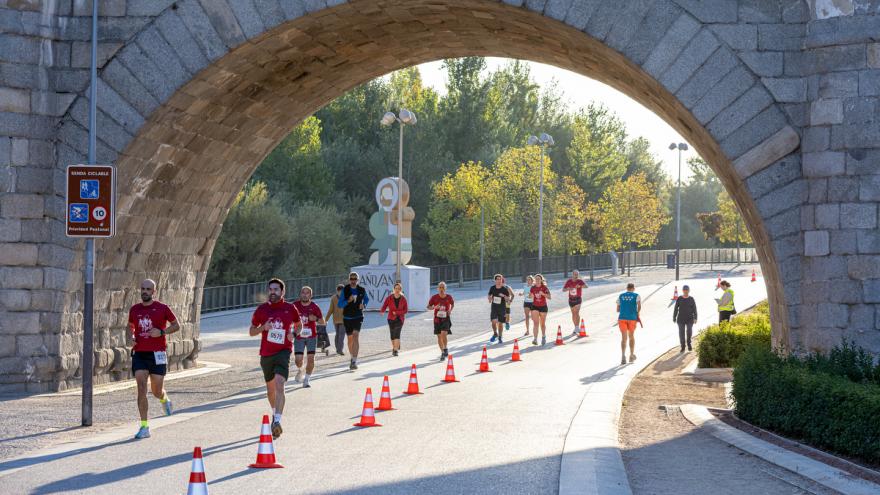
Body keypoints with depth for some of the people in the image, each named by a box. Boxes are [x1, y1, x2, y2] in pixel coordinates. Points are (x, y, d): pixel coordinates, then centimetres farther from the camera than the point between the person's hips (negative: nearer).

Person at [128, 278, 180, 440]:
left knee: (156, 391, 3)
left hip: (157, 354, -2)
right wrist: (132, 337, 4)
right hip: (139, 354, 2)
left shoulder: (162, 308, -2)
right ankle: (144, 427, -8)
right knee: (141, 389, -10)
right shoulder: (134, 310, 8)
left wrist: (161, 332, -11)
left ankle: (165, 400, 43)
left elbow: (176, 325, 6)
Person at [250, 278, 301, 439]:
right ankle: (275, 413, 42)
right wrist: (263, 327, -11)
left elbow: (298, 324, 19)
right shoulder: (262, 309, 4)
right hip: (266, 353, 3)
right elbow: (251, 331, 10)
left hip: (283, 352, -3)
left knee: (279, 384, -22)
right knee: (270, 388, 16)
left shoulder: (290, 308, 2)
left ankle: (277, 421, -29)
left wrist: (293, 333, -3)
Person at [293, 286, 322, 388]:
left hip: (311, 336, 0)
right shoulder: (295, 306, -3)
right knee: (298, 359, -6)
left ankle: (307, 380, 7)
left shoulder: (314, 307, -4)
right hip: (299, 336, 0)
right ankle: (299, 370, 29)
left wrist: (316, 318, -20)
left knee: (311, 358, -6)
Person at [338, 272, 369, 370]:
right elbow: (339, 304, -5)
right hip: (347, 318, 1)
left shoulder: (362, 290, -1)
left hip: (358, 317, -1)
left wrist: (364, 305, -2)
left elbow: (366, 299, 19)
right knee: (350, 339, 12)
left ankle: (354, 361, -24)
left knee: (356, 336, -19)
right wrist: (348, 301, -23)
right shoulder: (345, 290, -4)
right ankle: (352, 357, 33)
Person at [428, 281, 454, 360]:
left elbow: (453, 304, 17)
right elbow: (428, 306, 1)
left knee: (444, 333, -20)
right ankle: (442, 352, 23)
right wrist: (434, 307, -19)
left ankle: (445, 348, 6)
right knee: (439, 336, 7)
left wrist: (450, 310, 0)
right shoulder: (434, 297, -6)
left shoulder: (449, 297, -3)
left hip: (446, 319, -2)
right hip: (437, 319, 2)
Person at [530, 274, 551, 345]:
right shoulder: (533, 288, 2)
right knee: (535, 323, -13)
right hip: (535, 307, 1)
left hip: (543, 307, -1)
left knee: (542, 324, 11)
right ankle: (535, 339, -20)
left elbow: (549, 297, -14)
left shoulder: (544, 288, -6)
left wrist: (543, 294, -28)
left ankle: (543, 337, 34)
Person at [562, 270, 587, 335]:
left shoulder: (580, 281, -9)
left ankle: (576, 328, -17)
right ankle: (576, 328, 22)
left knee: (576, 313, -16)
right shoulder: (568, 281, 0)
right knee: (573, 314, 11)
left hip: (577, 299, -4)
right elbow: (563, 290, 1)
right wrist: (568, 289, -22)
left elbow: (586, 286, -25)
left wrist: (580, 286, -45)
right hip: (571, 299, 4)